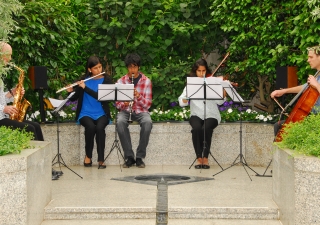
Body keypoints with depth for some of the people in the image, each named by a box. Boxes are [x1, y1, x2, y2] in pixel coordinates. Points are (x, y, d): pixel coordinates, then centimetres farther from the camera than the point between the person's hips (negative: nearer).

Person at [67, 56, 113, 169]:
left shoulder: (107, 80, 0)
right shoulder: (84, 79, 6)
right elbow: (73, 98, 9)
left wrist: (85, 88, -19)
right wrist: (70, 91, -13)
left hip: (101, 114, -1)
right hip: (85, 114, 1)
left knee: (100, 127, -33)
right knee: (91, 127, -32)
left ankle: (101, 160, -24)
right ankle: (88, 156, -11)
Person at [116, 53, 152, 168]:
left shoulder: (146, 81, 0)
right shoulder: (121, 81, 2)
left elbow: (148, 104, -4)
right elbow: (117, 103, 2)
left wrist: (138, 96, -23)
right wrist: (124, 104, -22)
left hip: (141, 111, 0)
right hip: (125, 110, 0)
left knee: (147, 123, -35)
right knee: (120, 122, -35)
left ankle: (140, 157, -22)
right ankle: (129, 157, -23)